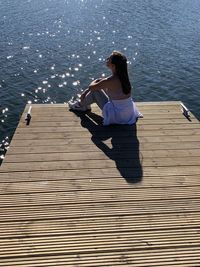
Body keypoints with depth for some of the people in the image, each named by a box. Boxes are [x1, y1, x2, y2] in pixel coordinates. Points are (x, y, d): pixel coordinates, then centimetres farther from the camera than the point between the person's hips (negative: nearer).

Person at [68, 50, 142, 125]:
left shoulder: (110, 81, -25)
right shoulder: (123, 76, -1)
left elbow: (91, 86, -8)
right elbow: (101, 80, 13)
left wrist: (94, 81, 16)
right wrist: (85, 92, 15)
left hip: (118, 117, -7)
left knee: (95, 91, 2)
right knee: (97, 87, 16)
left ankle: (81, 105, 29)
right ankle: (83, 102, 38)